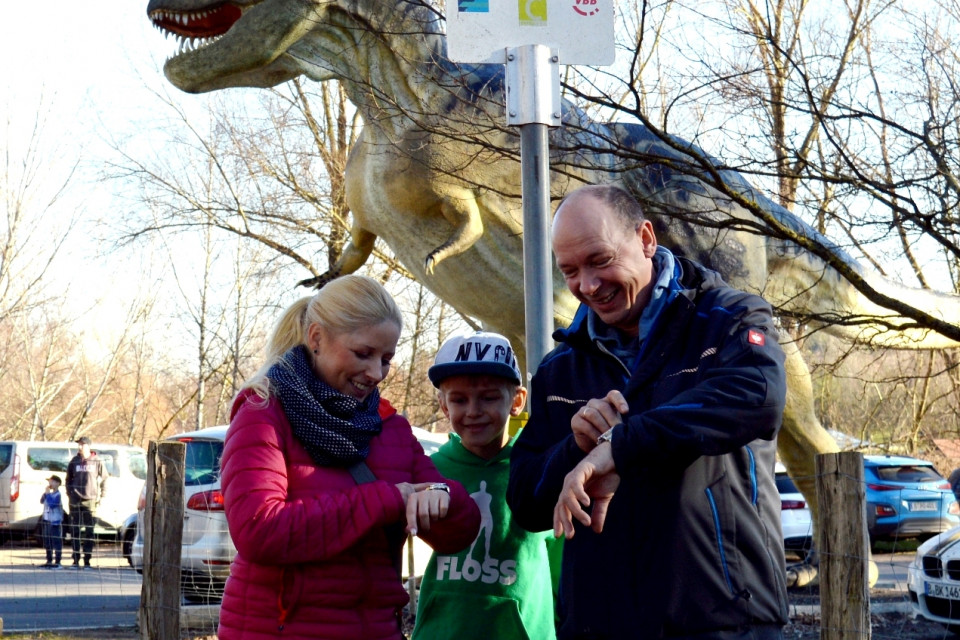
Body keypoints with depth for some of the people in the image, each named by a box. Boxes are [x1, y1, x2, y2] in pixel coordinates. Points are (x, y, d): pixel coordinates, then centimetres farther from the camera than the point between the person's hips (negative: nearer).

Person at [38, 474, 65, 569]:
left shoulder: (58, 495, -12)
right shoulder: (50, 494, 13)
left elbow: (52, 504, -24)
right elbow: (42, 501, 13)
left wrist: (48, 493, -18)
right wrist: (45, 493, 2)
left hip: (55, 522, -9)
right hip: (47, 520, 9)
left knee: (56, 542, -6)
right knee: (47, 542, 14)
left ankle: (57, 562, -5)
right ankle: (49, 561, 23)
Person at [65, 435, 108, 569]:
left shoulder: (97, 462, 2)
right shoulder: (74, 462, 9)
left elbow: (104, 479, 7)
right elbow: (69, 479, 18)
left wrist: (102, 495, 1)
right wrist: (69, 494, 9)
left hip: (91, 500, -2)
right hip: (75, 502, 2)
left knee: (89, 532, 1)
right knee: (75, 531, 2)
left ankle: (87, 561, 5)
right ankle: (76, 560, 7)